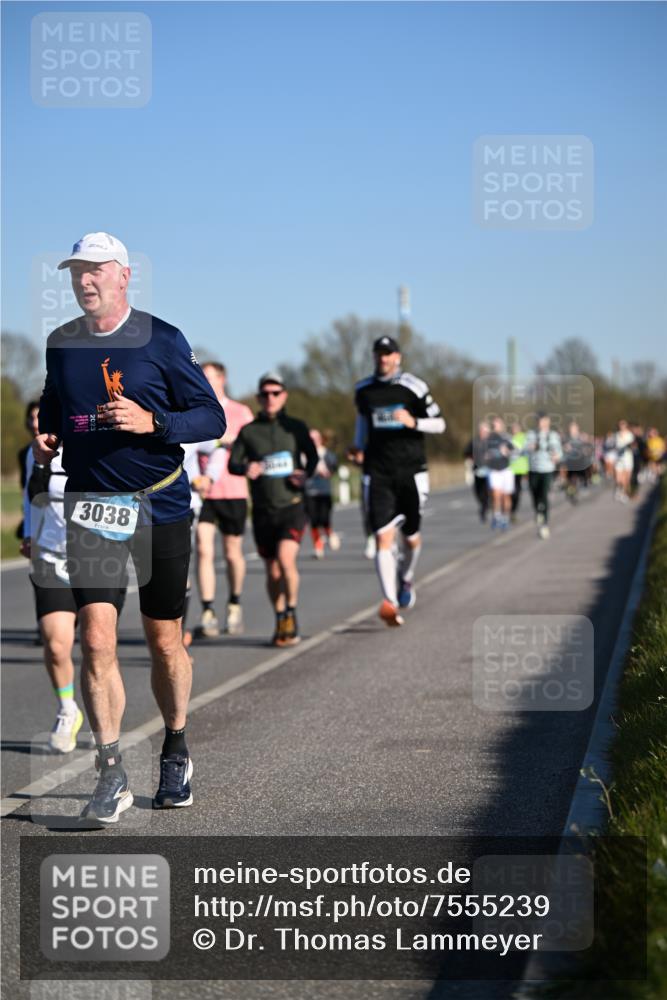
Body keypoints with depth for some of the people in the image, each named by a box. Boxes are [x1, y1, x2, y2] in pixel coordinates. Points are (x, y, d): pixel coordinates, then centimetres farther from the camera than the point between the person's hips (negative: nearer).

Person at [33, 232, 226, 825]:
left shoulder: (162, 340, -3)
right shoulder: (60, 344, 8)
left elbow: (213, 417, -4)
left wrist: (152, 421, -19)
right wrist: (44, 442, 4)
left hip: (160, 507, -2)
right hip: (90, 507, 2)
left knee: (165, 643, 8)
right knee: (96, 641, -11)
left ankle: (176, 753, 30)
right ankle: (112, 776, -7)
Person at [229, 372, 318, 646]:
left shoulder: (296, 427, 4)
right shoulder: (248, 431, 4)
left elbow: (312, 456, 15)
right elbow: (233, 463, 2)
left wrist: (305, 474, -5)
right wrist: (246, 468, -20)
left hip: (292, 507, -2)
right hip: (263, 511, 2)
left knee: (286, 559, -21)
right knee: (272, 570, 8)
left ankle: (291, 614, -3)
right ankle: (281, 622, 26)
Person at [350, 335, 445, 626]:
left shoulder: (414, 387, -4)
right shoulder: (363, 390, 7)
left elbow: (439, 424, -1)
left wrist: (413, 422, -19)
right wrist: (359, 447, 12)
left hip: (411, 470, -1)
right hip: (378, 473, 1)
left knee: (411, 537, 11)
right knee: (383, 537, -13)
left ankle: (406, 579, 43)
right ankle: (390, 602, -19)